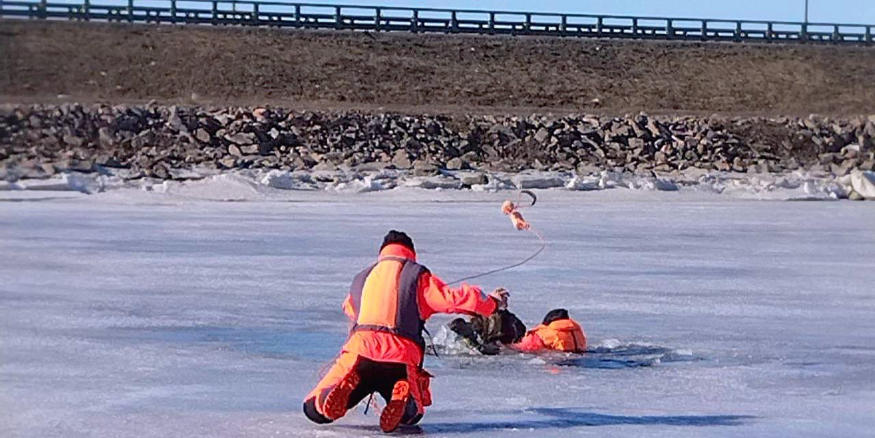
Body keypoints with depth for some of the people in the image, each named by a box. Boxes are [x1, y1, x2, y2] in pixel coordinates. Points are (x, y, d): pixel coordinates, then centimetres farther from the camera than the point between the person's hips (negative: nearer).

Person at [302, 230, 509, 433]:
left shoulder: (360, 278, 24)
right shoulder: (417, 275, 12)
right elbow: (453, 298, 5)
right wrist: (492, 302, 20)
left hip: (359, 351, 1)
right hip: (401, 359, -1)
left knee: (314, 410, 7)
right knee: (411, 415, 24)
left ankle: (343, 386, -28)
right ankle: (403, 397, -15)